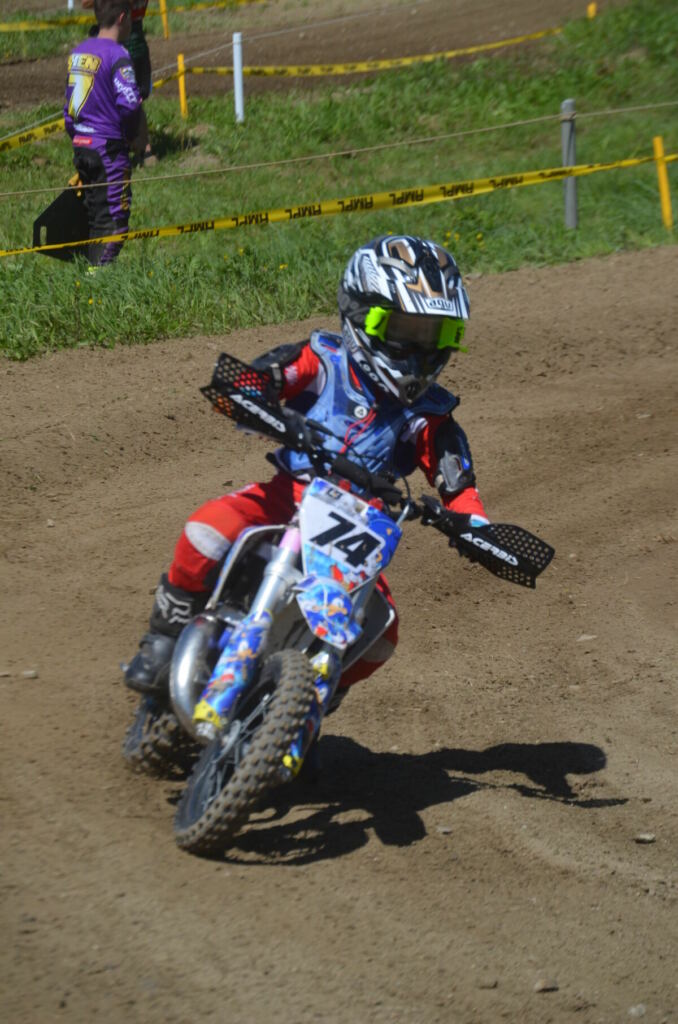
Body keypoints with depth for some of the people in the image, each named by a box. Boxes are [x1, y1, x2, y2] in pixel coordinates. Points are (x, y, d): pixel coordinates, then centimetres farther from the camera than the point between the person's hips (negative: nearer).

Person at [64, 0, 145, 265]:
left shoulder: (78, 52, 12)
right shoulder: (116, 55, -13)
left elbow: (69, 103, 16)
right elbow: (129, 103, -20)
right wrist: (135, 138, -4)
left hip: (80, 145, 8)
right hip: (108, 148, -8)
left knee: (95, 215, 14)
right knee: (113, 218, -5)